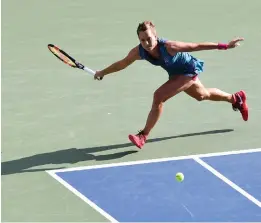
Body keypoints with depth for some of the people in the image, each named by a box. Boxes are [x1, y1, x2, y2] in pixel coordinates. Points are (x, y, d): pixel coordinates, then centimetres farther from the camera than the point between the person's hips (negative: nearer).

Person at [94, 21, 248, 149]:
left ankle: (144, 136, -9)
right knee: (203, 95, 31)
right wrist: (103, 72, 4)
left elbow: (195, 46, -32)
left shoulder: (168, 46, -39)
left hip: (188, 71, -7)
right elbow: (122, 63, -5)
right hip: (176, 73, 7)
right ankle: (236, 98, 58)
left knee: (159, 97, -23)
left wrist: (225, 46, -31)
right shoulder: (138, 52, -24)